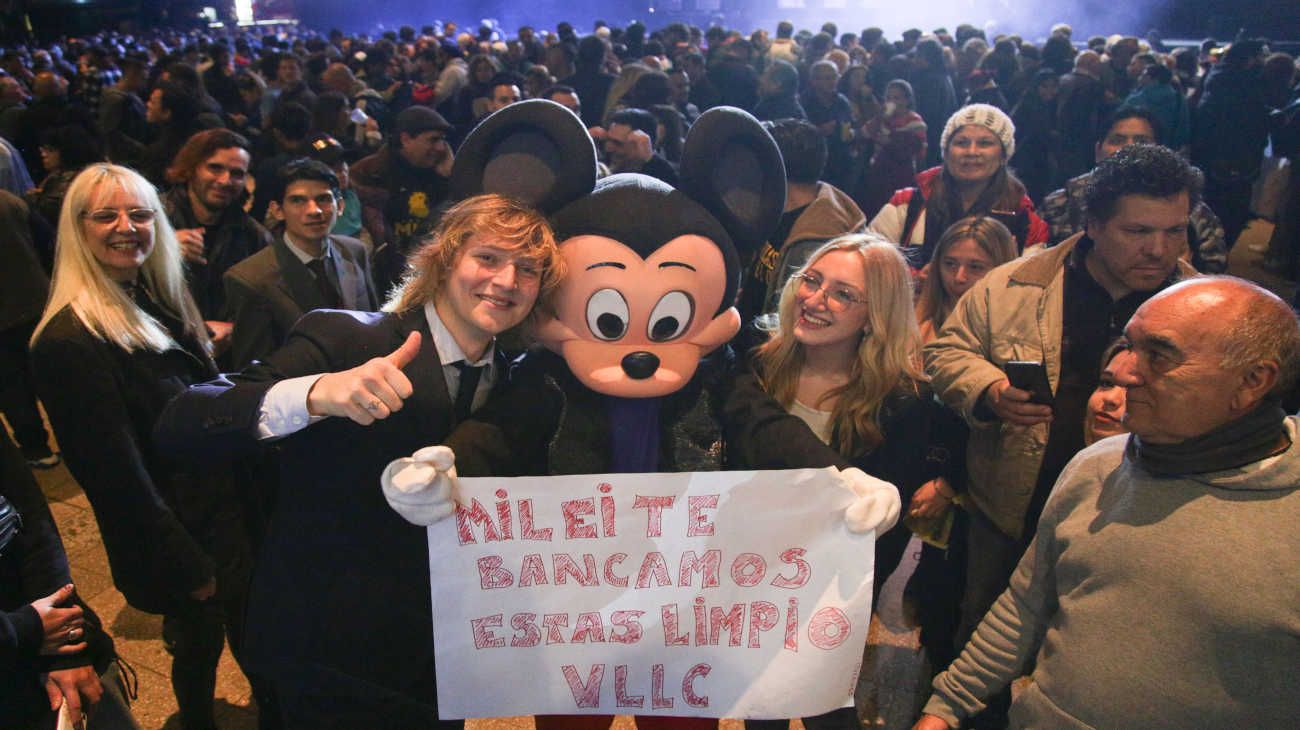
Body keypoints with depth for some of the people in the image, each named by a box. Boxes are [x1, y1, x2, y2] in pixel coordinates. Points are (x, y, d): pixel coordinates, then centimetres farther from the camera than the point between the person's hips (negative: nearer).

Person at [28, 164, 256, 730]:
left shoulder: (158, 303, 3)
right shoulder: (69, 340, -22)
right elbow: (118, 476, -21)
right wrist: (191, 569, -16)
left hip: (228, 515, 7)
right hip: (175, 544, -7)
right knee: (199, 646, 14)